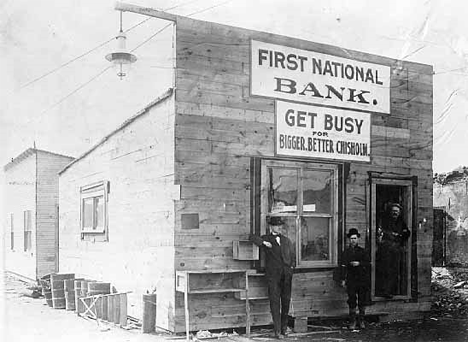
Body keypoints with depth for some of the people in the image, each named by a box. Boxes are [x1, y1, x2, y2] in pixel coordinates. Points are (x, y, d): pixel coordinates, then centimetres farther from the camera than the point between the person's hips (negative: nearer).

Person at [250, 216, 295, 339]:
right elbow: (252, 237, 0)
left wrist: (292, 267, 7)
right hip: (273, 275, -4)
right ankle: (277, 331, -7)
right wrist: (263, 242, -14)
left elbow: (293, 255, 22)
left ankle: (284, 327, 21)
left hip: (286, 275, 4)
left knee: (286, 300, 7)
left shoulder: (286, 240, 20)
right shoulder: (266, 239, 9)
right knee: (275, 302, -7)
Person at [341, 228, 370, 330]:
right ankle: (352, 321, 6)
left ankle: (361, 320, 16)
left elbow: (368, 264, 2)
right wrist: (343, 279, -3)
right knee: (352, 301, -2)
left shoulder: (363, 251, 8)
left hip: (363, 279, 1)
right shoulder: (346, 252, 6)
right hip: (351, 279, -1)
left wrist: (359, 263, -15)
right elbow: (343, 266, 3)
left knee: (362, 301, 4)